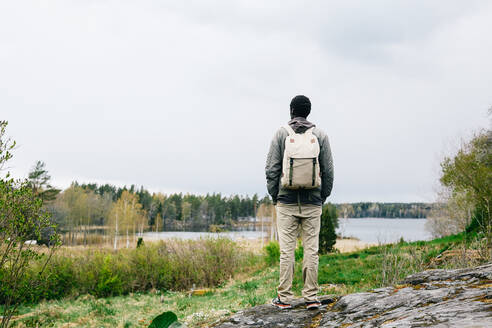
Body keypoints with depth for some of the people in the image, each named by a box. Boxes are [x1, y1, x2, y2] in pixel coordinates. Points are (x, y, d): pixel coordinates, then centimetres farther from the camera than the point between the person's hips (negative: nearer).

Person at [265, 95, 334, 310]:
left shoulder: (281, 134, 0)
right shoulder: (320, 136, 3)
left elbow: (271, 169, -2)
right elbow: (328, 171, 2)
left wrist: (274, 196, 8)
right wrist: (323, 196, 12)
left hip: (286, 202, -1)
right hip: (312, 203, 1)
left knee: (287, 250, 2)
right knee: (311, 249, 5)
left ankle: (284, 298, 5)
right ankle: (311, 297, 7)